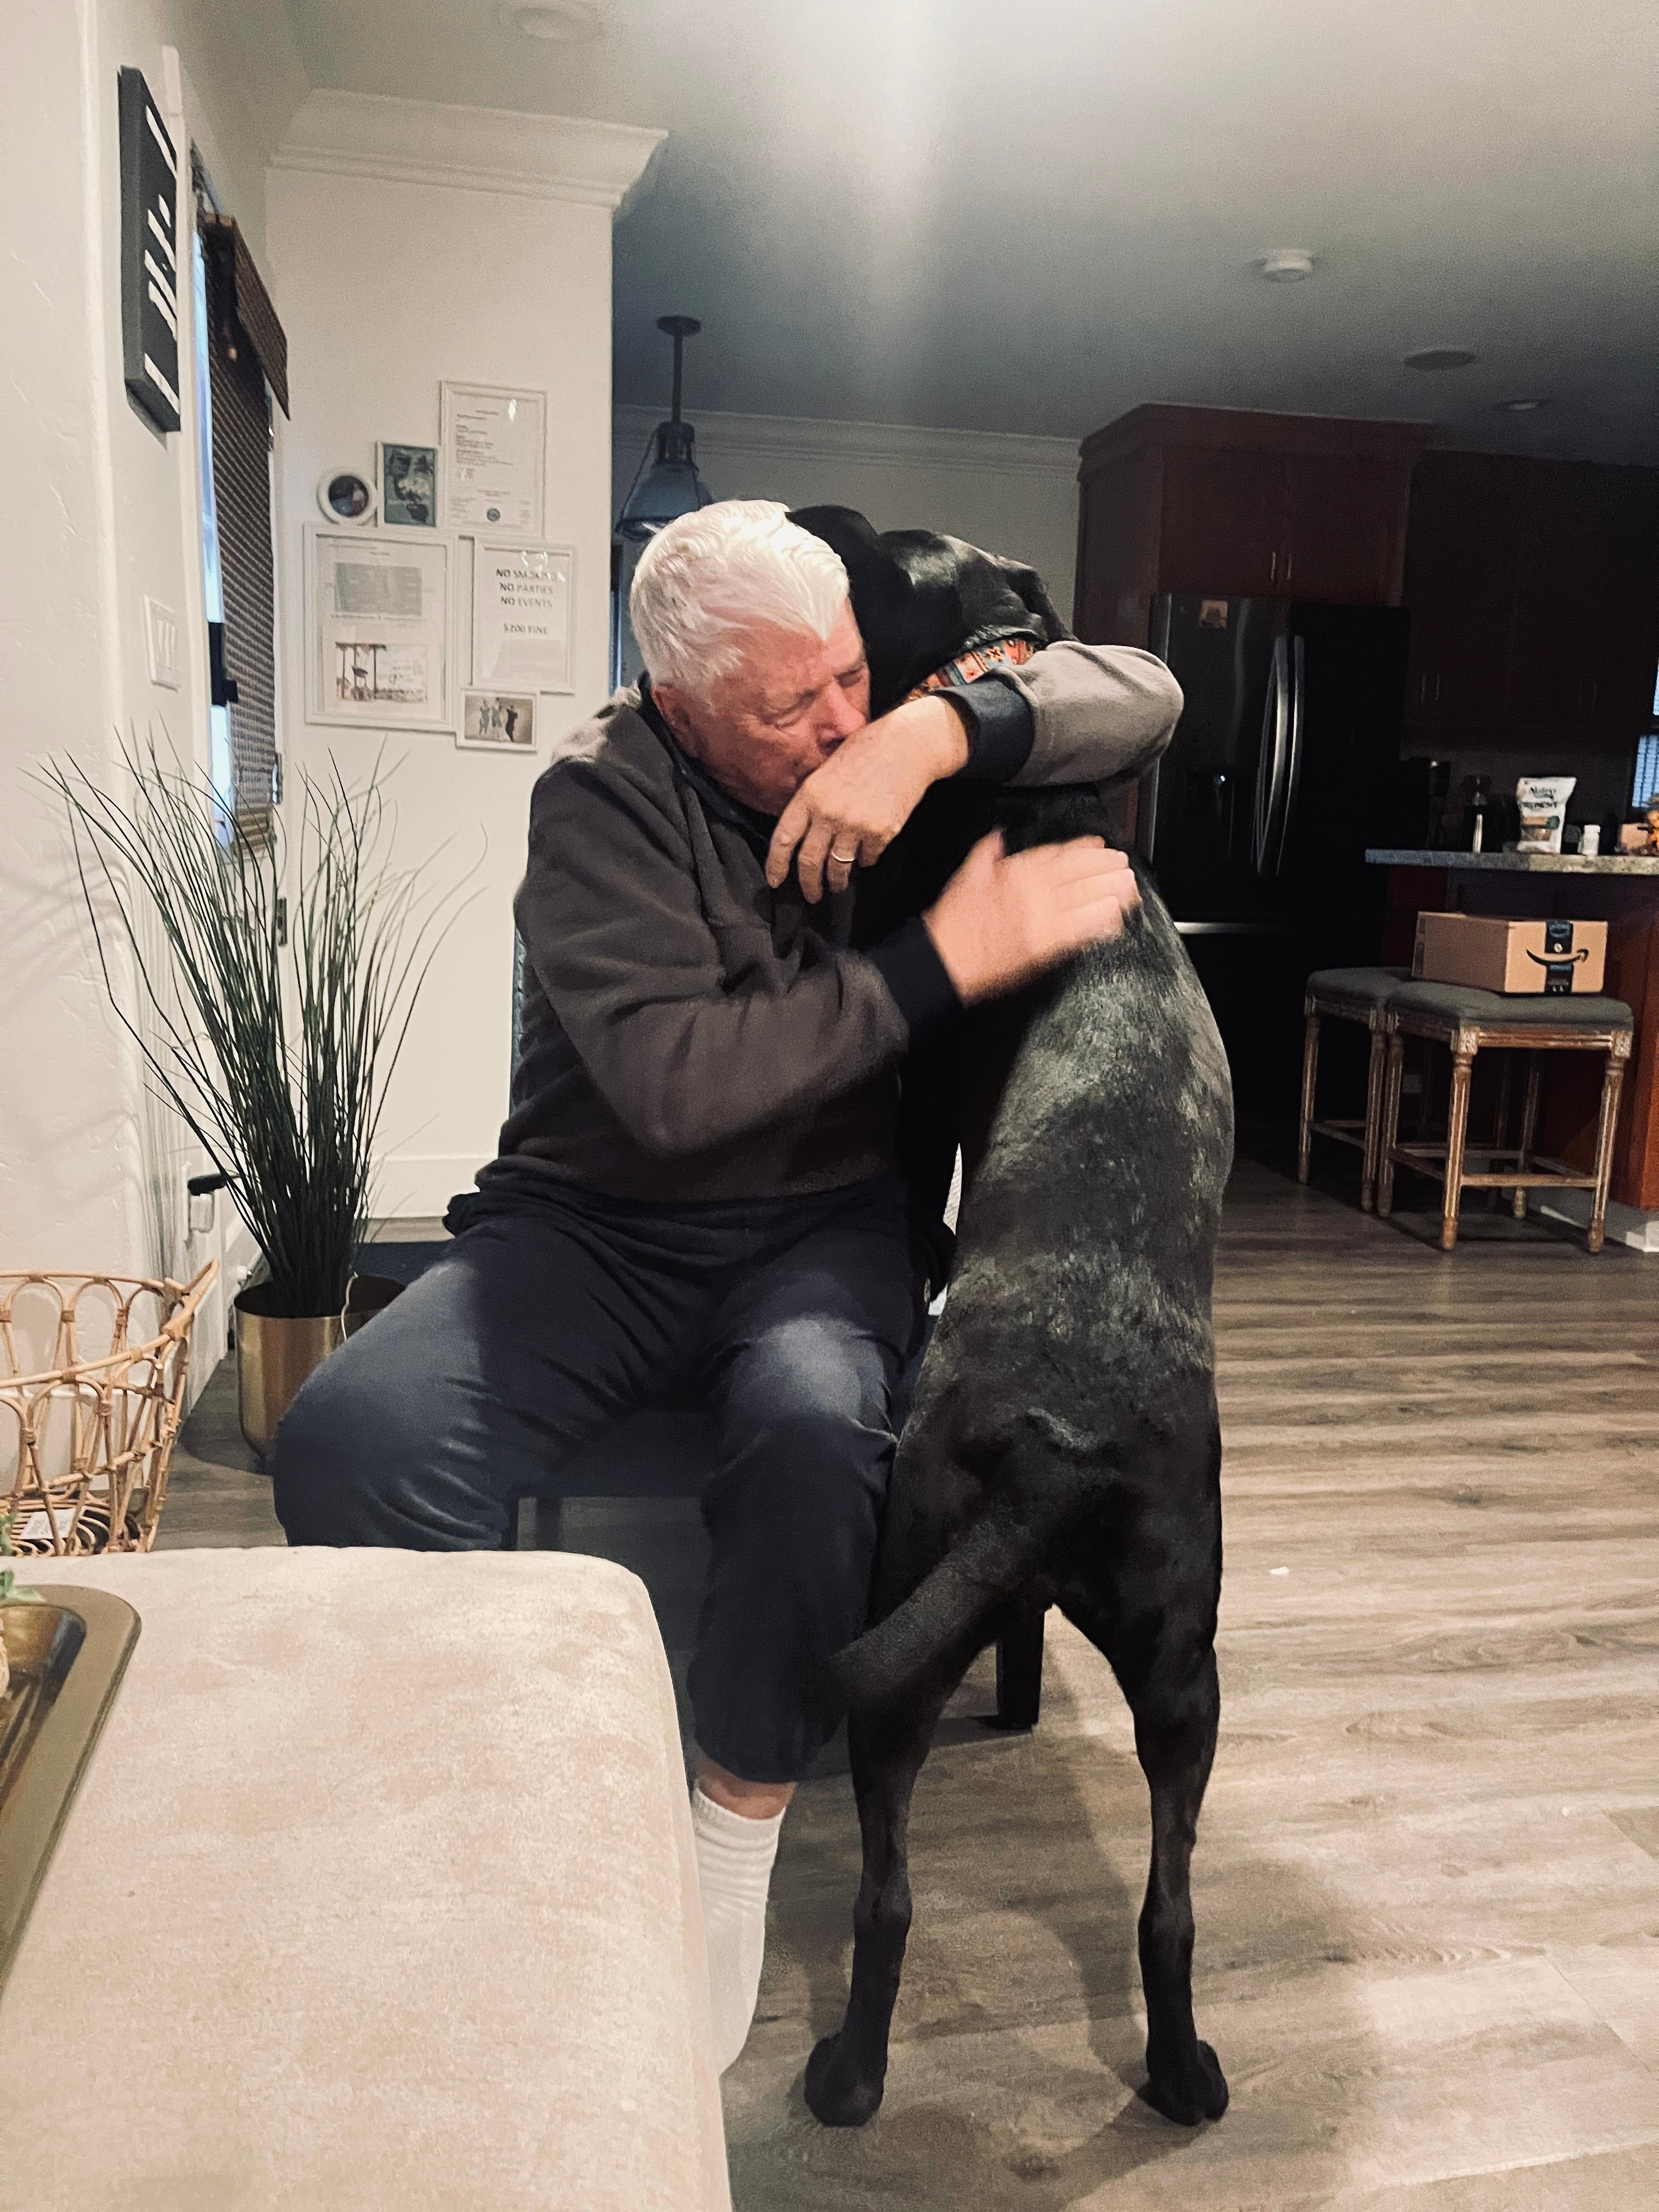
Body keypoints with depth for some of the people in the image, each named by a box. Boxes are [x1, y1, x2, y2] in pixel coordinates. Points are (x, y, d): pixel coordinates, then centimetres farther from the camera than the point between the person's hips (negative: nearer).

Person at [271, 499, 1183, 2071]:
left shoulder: (892, 747, 5)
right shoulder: (605, 794, -10)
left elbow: (1144, 694, -2)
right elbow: (670, 1082, -23)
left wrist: (937, 733, -20)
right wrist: (941, 961, -23)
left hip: (829, 1225, 2)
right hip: (595, 1223, -1)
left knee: (815, 1431, -34)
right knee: (347, 1442, -27)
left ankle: (736, 1834, -8)